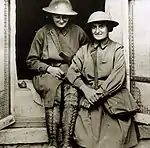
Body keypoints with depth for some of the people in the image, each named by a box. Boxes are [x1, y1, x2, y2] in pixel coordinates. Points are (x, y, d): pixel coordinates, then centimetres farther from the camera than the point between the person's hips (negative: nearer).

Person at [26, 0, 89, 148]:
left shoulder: (78, 32, 8)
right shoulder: (43, 33, 4)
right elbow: (31, 61, 6)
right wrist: (49, 68, -8)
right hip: (47, 74, -1)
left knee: (72, 94, -32)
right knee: (53, 91, -33)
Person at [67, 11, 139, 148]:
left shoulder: (117, 49, 5)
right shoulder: (84, 50, 13)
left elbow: (118, 77, -4)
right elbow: (72, 72, 4)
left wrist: (99, 93, -11)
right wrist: (85, 89, -11)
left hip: (112, 97, -2)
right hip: (90, 99, 2)